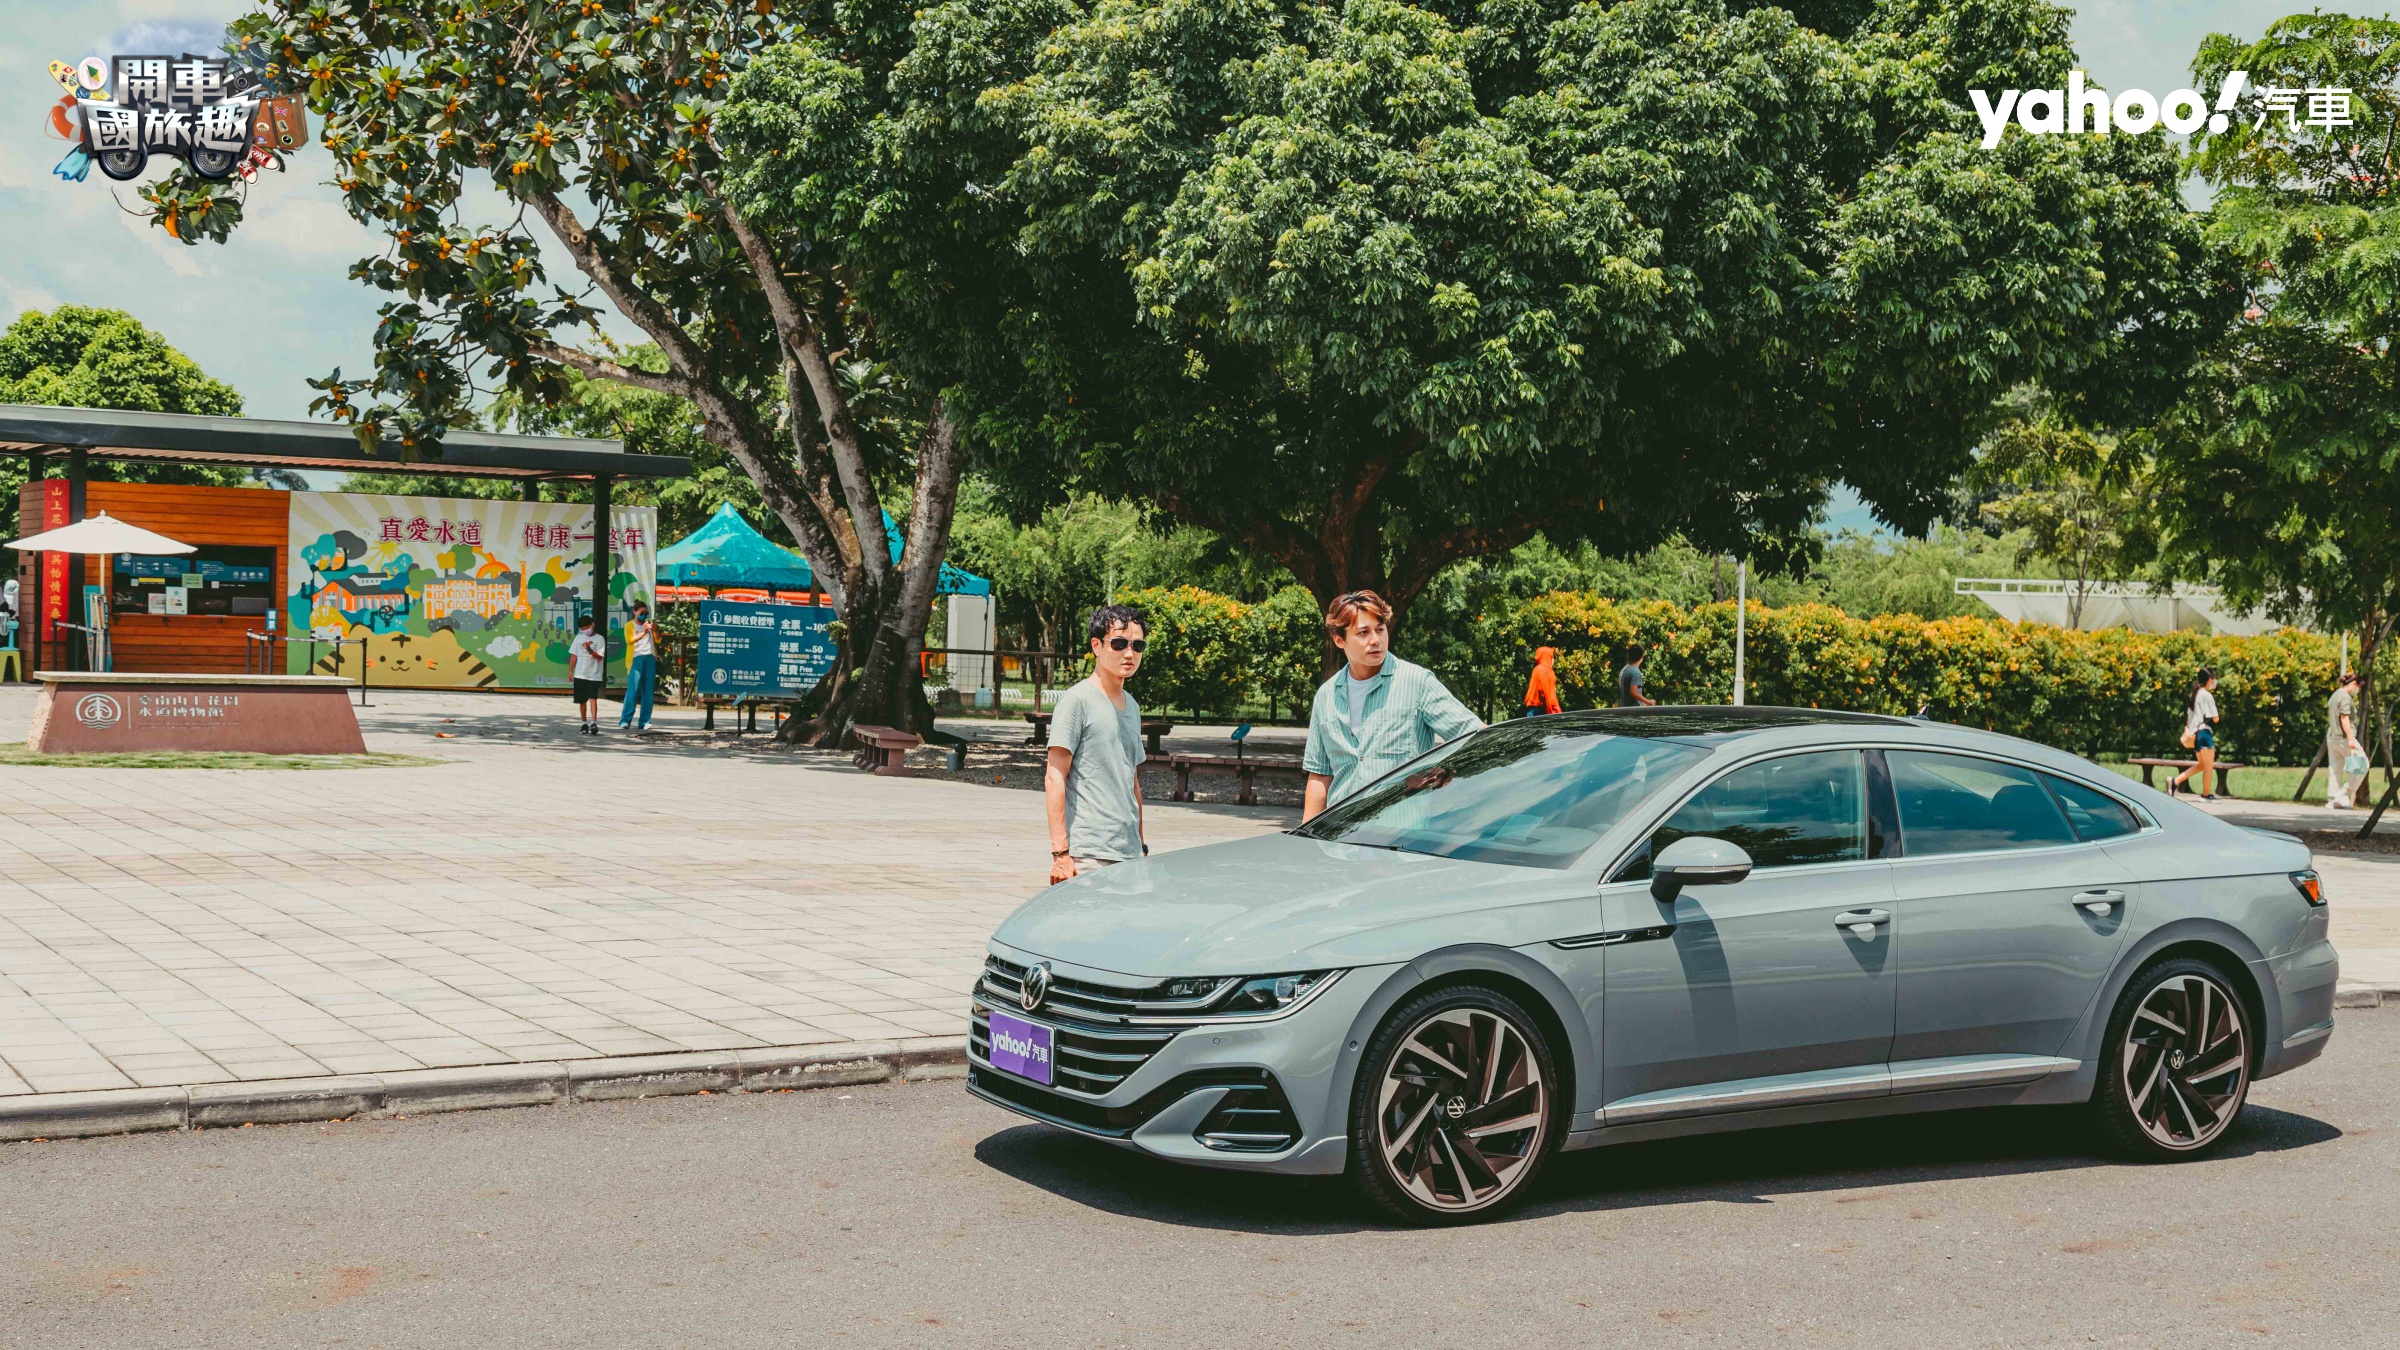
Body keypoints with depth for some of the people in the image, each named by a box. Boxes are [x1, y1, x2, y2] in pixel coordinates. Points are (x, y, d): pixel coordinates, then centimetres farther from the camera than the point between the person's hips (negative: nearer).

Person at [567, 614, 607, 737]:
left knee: (593, 698, -16)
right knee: (582, 700, 9)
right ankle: (585, 723, 21)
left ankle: (593, 723, -22)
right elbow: (573, 656, 10)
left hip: (594, 675, -4)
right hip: (580, 675, 4)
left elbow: (600, 657, -8)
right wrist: (570, 671, 5)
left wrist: (589, 649, -23)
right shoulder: (579, 637, 9)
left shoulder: (599, 639, -2)